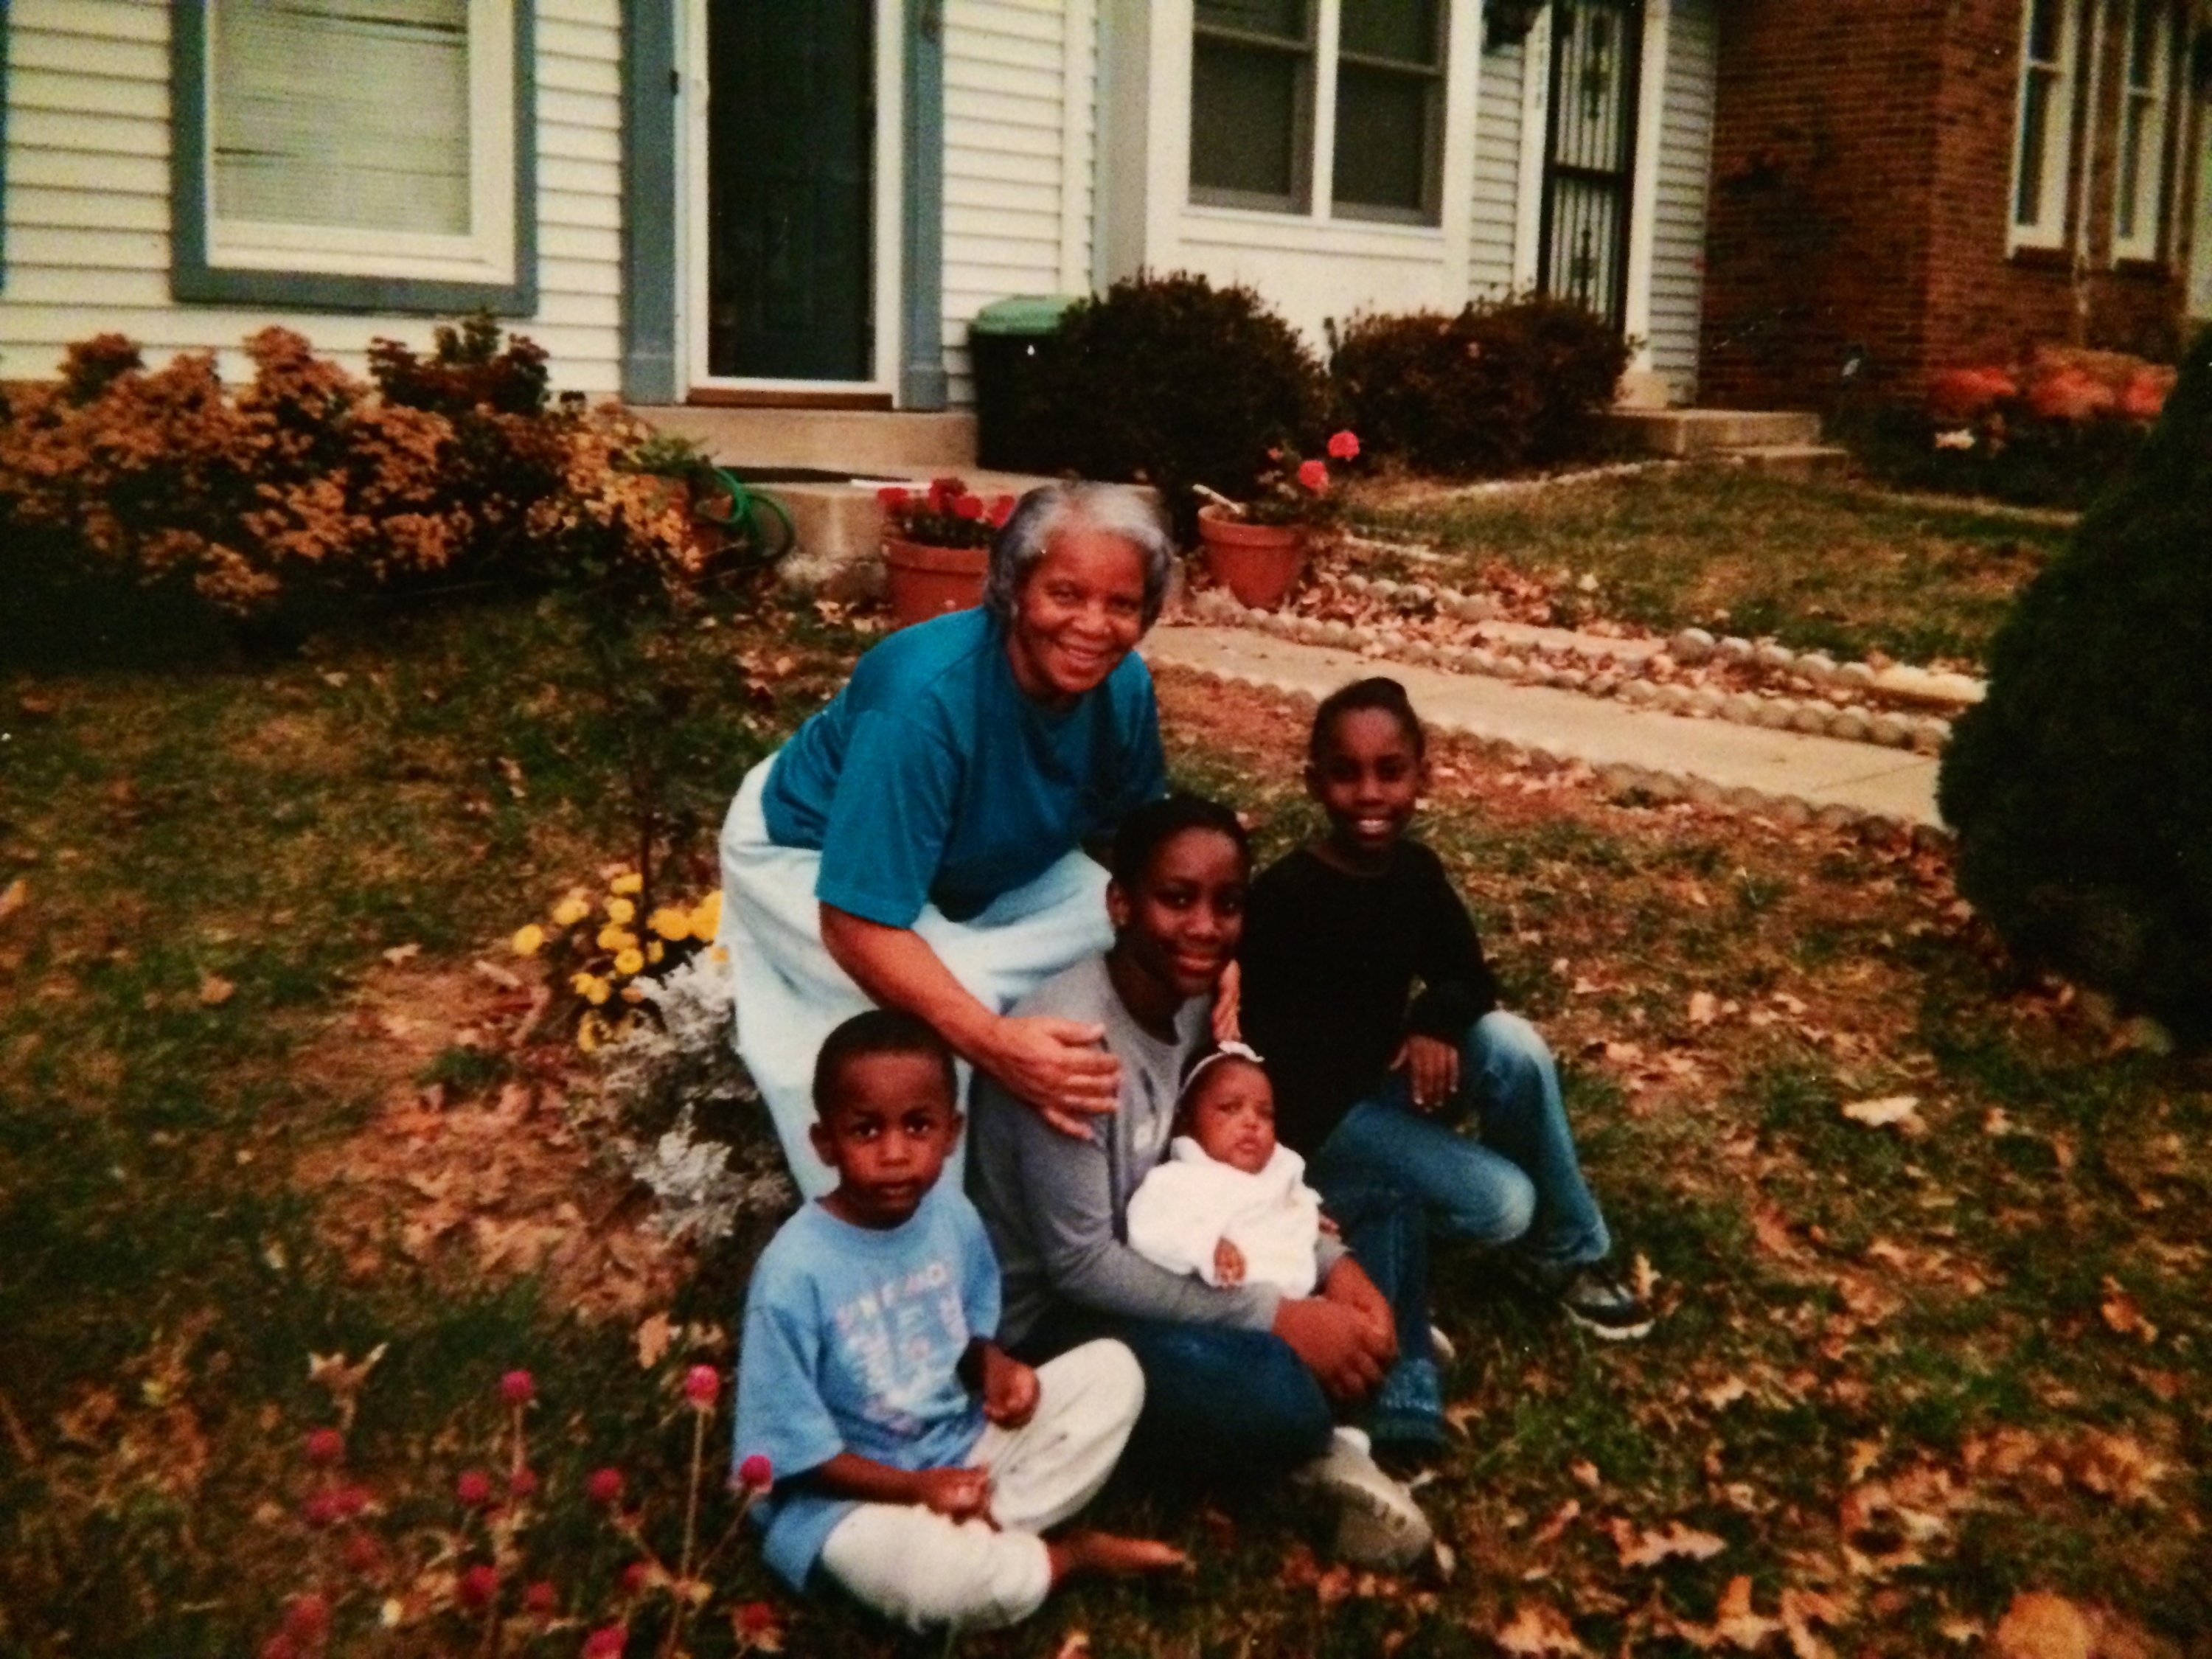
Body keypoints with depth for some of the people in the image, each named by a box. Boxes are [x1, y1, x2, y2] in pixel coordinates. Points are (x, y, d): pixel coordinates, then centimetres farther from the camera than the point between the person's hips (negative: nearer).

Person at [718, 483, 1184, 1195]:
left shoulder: (1122, 684, -19)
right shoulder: (923, 697, -40)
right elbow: (857, 924, -42)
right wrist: (992, 1041, -55)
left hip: (978, 870, 7)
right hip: (810, 860, -7)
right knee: (933, 1020, -32)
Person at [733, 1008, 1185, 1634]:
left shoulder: (951, 1214, -6)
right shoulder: (794, 1272, -24)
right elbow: (791, 1450, -17)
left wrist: (993, 1366, -11)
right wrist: (917, 1487, -21)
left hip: (962, 1447, 7)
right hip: (852, 1495, -7)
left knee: (1113, 1368, -3)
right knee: (995, 1583, -35)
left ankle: (986, 1532, -12)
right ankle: (1070, 1554, 2)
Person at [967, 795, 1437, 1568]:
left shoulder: (1190, 998, -2)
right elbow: (1079, 1265, -26)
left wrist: (1333, 1264, -10)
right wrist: (1277, 1317, -25)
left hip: (1146, 1264, 9)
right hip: (1055, 1313, -9)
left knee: (1392, 1224, 3)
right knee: (1277, 1396, -34)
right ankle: (1321, 1437, 1)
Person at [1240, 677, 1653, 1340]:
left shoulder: (1418, 869, -3)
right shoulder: (1282, 897, -22)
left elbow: (1469, 977, 1)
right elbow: (1259, 1038, -21)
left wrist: (1436, 1021, -21)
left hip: (1389, 1079, 6)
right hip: (1312, 1109, -6)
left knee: (1512, 1045, -20)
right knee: (1500, 1202, -21)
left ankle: (1562, 1253, -3)